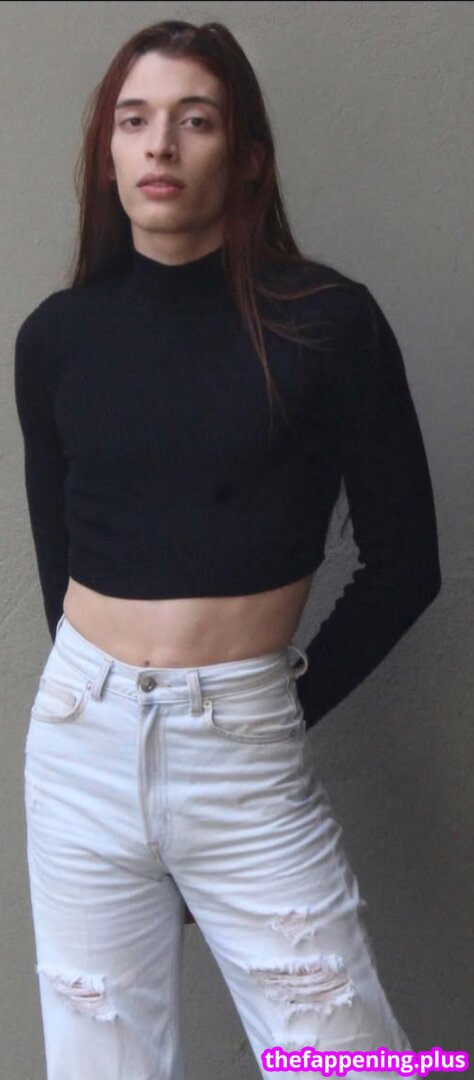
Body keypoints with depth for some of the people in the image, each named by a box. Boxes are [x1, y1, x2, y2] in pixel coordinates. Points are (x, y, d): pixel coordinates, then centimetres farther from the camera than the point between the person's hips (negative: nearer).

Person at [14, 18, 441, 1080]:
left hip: (245, 752, -3)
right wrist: (108, 695, 13)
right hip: (80, 741, 3)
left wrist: (296, 701, 0)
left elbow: (404, 561, -1)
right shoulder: (57, 335, 3)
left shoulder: (328, 320, -7)